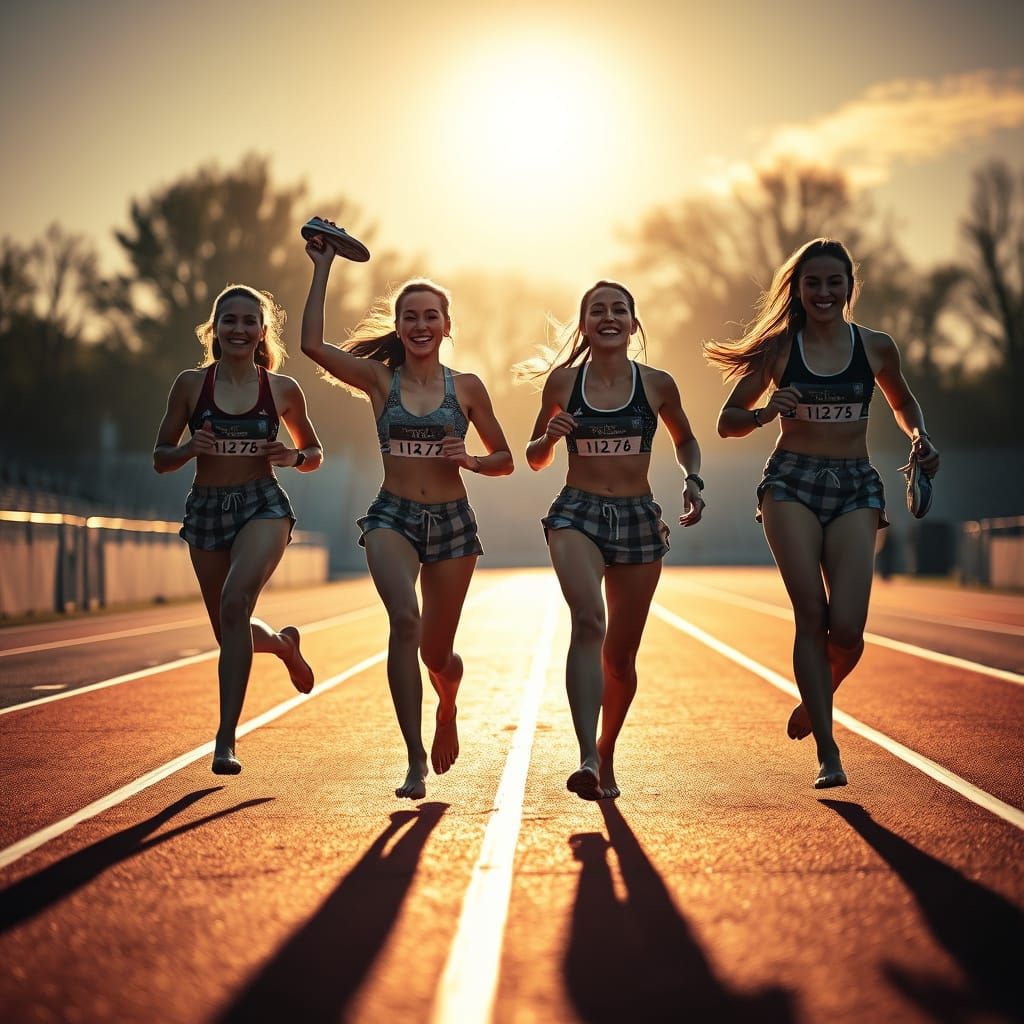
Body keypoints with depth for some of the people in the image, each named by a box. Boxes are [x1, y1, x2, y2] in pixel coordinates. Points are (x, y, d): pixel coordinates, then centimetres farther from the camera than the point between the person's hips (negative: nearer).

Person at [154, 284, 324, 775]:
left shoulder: (282, 389, 2)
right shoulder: (191, 384, 2)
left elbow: (314, 453, 14)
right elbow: (160, 458, 7)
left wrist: (292, 455, -8)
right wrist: (190, 448, -15)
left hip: (263, 504, -3)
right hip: (205, 509, 3)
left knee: (235, 602, -27)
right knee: (231, 632, 10)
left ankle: (226, 738, -25)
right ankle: (282, 643, 48)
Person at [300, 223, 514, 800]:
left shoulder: (465, 386, 3)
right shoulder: (378, 379, 3)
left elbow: (504, 460, 10)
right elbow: (312, 344, -10)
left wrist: (469, 460, -11)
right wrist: (324, 268, -8)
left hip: (453, 522, 1)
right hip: (393, 518, -1)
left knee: (437, 653, 8)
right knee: (405, 620, -26)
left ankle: (448, 709, 46)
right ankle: (416, 763, -23)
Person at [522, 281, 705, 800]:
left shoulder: (657, 384, 3)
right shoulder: (562, 381, 3)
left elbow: (684, 439, 21)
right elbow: (535, 458, 13)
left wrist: (692, 479, 2)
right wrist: (551, 435, -9)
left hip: (639, 521, 2)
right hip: (576, 514, -2)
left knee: (621, 655, 8)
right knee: (589, 621, -28)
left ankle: (605, 755, 33)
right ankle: (586, 759, -36)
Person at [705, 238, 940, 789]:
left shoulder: (876, 346, 6)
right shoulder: (779, 348, 2)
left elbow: (903, 402, 25)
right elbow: (727, 421, 7)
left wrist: (920, 437, 5)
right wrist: (765, 412, -13)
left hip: (855, 487, 1)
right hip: (791, 482, -1)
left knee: (847, 629, -10)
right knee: (811, 616, -10)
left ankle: (814, 701, 23)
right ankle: (827, 750, -2)